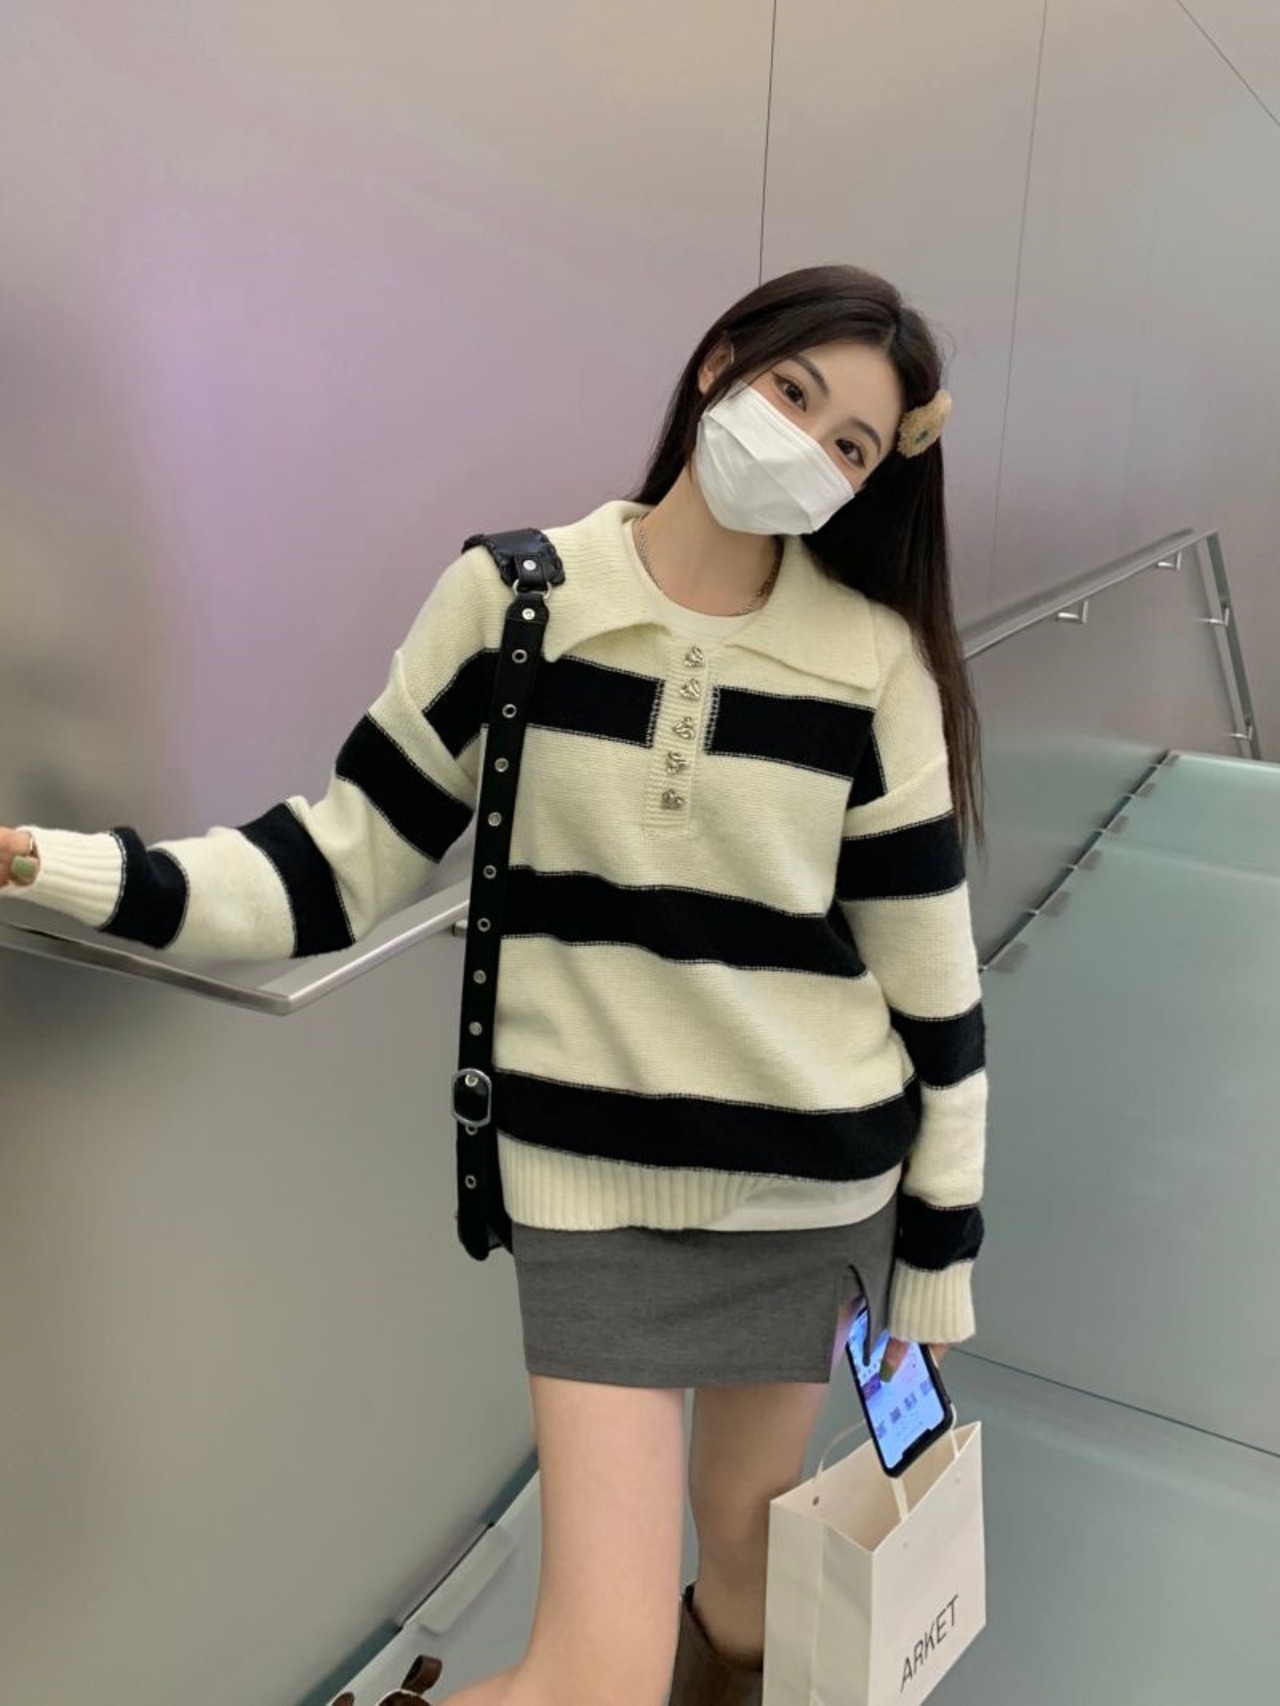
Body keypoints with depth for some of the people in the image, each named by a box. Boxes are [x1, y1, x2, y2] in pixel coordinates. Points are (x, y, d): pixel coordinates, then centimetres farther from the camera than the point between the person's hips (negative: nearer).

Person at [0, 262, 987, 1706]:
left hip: (816, 1179, 2)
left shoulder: (875, 659, -8)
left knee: (749, 1524, 23)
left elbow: (929, 972, -3)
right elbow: (340, 865, -5)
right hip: (589, 1183, -1)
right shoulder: (511, 598, -8)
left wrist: (939, 1248, 3)